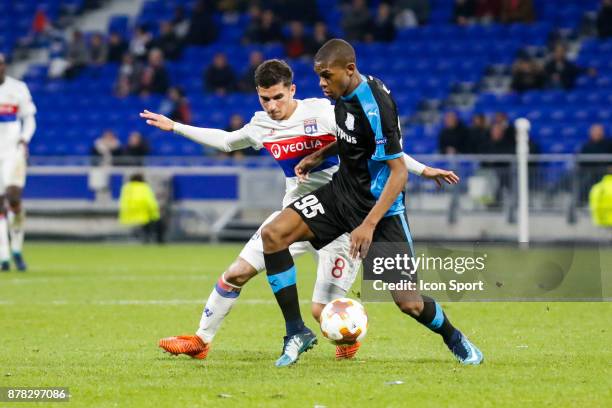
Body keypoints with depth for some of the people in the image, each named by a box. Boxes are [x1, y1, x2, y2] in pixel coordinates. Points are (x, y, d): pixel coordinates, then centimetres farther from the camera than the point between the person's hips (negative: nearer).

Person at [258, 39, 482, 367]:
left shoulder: (375, 105, -26)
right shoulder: (343, 93, -1)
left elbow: (399, 172, -26)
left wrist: (369, 224, -32)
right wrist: (319, 156, 6)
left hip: (379, 205, -8)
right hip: (342, 190, 8)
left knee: (409, 303, -9)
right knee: (272, 235, -12)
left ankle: (453, 338, 25)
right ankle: (297, 333, -4)